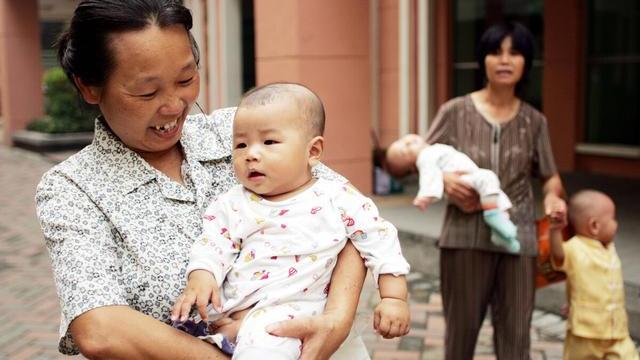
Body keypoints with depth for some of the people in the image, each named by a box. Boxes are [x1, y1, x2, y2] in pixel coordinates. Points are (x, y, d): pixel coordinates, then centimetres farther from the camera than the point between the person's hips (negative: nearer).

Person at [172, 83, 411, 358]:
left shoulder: (337, 200, 1)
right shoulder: (233, 204, 10)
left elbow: (380, 241, 3)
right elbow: (212, 245, 6)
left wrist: (394, 298, -3)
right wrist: (200, 276, -15)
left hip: (283, 308, -5)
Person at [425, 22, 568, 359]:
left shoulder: (534, 121, 5)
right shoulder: (456, 111, -3)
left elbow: (549, 175, 9)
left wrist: (553, 196, -12)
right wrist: (443, 179, -18)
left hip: (518, 235, 2)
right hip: (466, 233, -2)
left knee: (515, 328, 8)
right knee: (462, 323, 12)